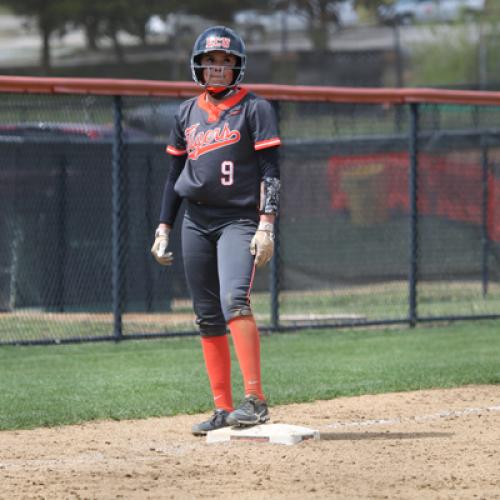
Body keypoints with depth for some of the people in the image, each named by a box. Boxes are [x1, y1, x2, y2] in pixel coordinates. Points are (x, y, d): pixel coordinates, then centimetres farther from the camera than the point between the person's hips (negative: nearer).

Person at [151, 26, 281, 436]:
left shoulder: (255, 108, -1)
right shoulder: (187, 113, 14)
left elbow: (270, 171, -6)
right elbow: (175, 174, 19)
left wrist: (266, 225, -17)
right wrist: (164, 228, 13)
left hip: (239, 220, -6)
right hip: (196, 221, 6)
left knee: (234, 300, -25)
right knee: (207, 317, 4)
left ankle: (255, 400, -29)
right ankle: (223, 409, 9)